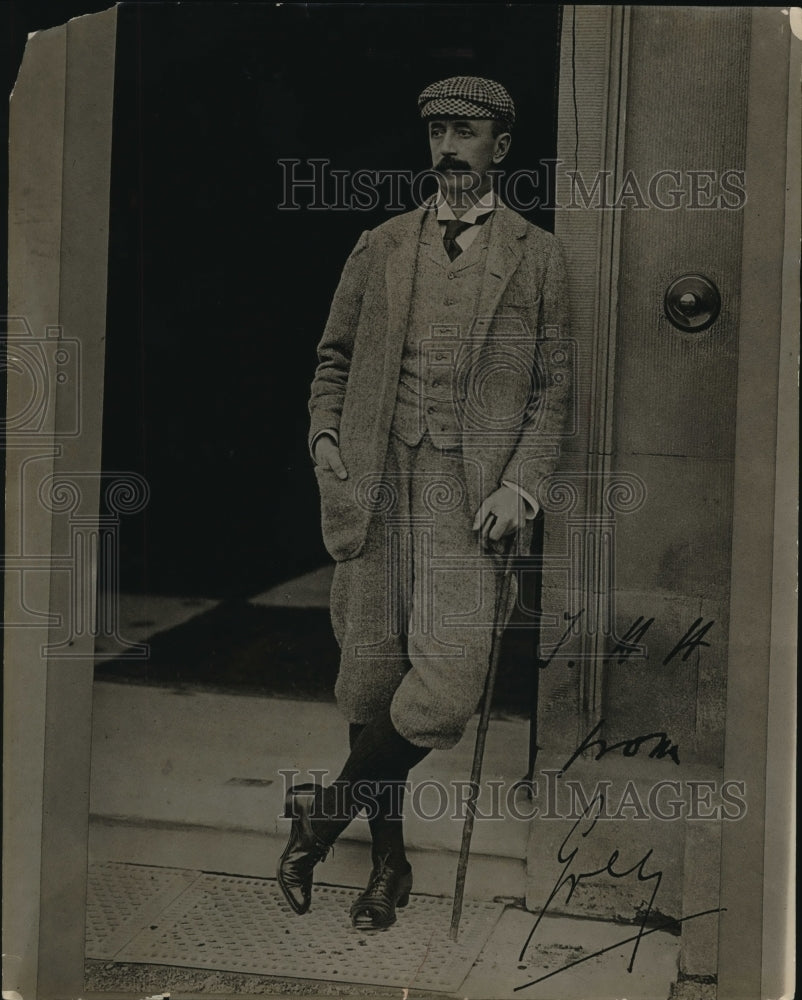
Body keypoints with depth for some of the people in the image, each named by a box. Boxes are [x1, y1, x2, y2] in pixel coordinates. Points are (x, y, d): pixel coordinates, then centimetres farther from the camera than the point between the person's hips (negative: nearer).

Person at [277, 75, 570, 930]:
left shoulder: (536, 257, 7)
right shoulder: (380, 248, 14)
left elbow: (554, 387, 5)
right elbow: (334, 355, 21)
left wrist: (519, 484, -7)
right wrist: (325, 436, 5)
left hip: (470, 497, -2)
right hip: (374, 485, 2)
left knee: (443, 693, -14)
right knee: (371, 681, 6)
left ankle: (324, 813, 11)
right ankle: (388, 860, 26)